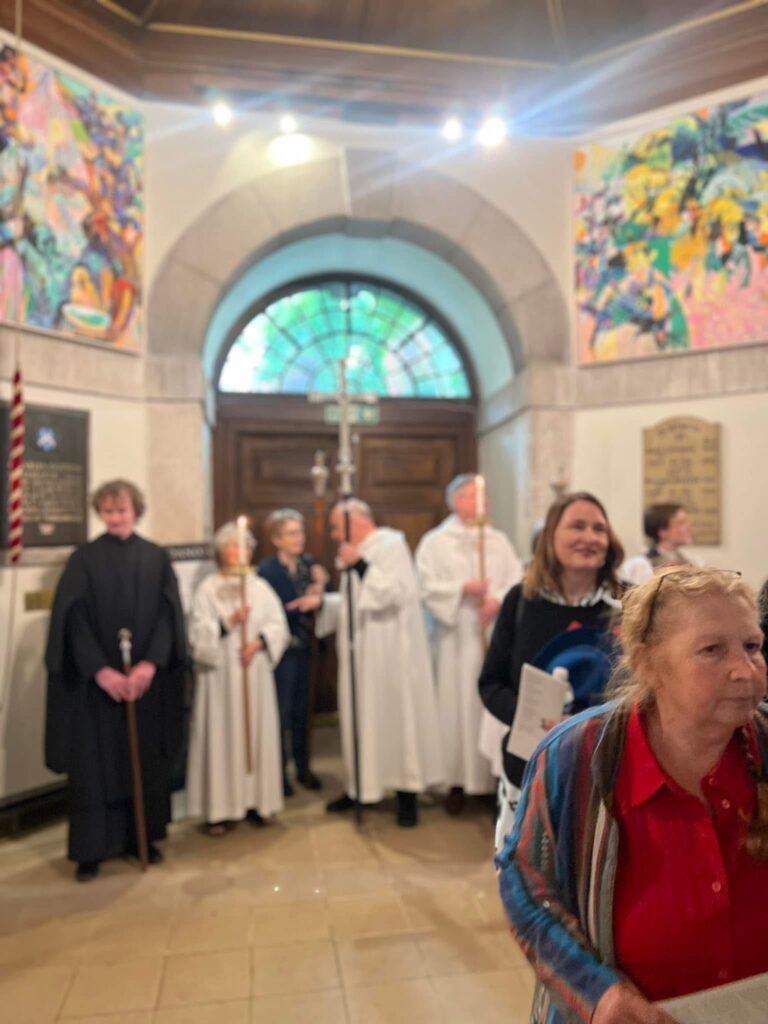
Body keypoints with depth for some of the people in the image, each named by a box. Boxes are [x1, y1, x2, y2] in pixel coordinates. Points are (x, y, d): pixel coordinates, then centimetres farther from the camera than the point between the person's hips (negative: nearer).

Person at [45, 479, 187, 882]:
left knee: (146, 761, 10)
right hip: (96, 681, -2)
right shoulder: (84, 559, -2)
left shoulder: (156, 558, 4)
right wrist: (100, 670, -18)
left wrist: (150, 664, -16)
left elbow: (168, 615, -2)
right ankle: (91, 848, 16)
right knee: (96, 763, 3)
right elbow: (74, 620, -8)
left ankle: (143, 837, 24)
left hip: (148, 680, 2)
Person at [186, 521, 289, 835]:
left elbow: (278, 625, 4)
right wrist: (228, 622, -20)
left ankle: (255, 800, 18)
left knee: (257, 734, 7)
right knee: (221, 736, -1)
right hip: (220, 674, -3)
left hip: (256, 673, 3)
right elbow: (198, 633, -8)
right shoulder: (208, 588, -1)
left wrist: (258, 642, -12)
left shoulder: (261, 587, 7)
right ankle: (219, 807, 7)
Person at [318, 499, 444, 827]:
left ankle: (407, 794, 11)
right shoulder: (359, 553, 13)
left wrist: (360, 566, -23)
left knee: (395, 714, -1)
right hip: (361, 654, 8)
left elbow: (395, 592, -23)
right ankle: (363, 786, 23)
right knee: (362, 717, 11)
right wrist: (322, 601, 9)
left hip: (389, 654, -7)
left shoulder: (391, 545, -10)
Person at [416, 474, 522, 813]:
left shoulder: (498, 540, 12)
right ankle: (457, 780, 11)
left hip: (495, 635, 3)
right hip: (455, 638, -2)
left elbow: (517, 580, 4)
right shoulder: (434, 541, 3)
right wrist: (463, 588, -16)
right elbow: (427, 586, -7)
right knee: (456, 705, 1)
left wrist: (499, 600, -14)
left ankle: (495, 775, 13)